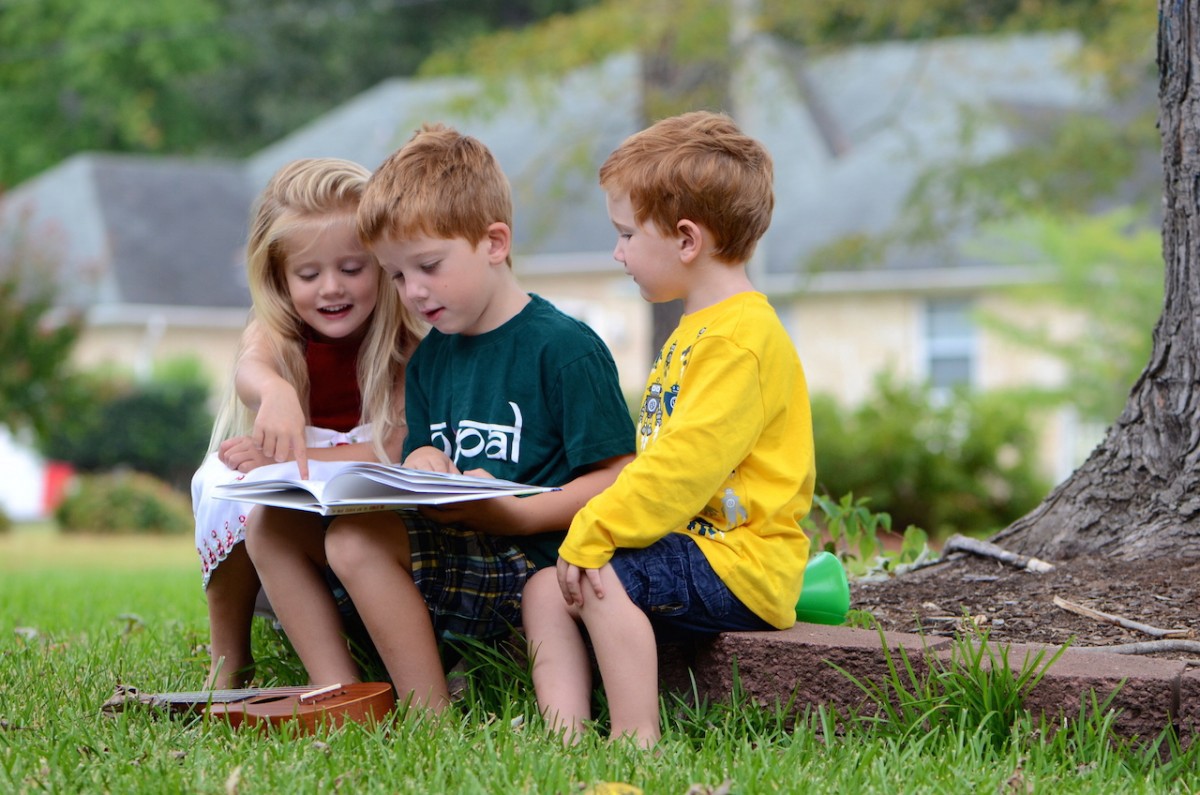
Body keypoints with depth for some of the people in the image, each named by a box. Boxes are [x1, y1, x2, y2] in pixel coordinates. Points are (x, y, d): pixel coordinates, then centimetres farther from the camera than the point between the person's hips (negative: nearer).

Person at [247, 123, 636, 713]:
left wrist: (515, 515, -22)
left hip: (522, 565, -8)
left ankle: (431, 717, -17)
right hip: (445, 554, 8)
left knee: (356, 537, -29)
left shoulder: (565, 348, -7)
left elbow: (617, 481, -10)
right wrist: (422, 462, -3)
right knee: (271, 526, -2)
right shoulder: (428, 359, 18)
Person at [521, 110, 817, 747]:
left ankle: (635, 744, -23)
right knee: (547, 587, 0)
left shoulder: (741, 339, -16)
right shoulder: (697, 331, 20)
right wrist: (593, 531, 11)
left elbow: (686, 463, -25)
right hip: (694, 541, 10)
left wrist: (590, 537, -23)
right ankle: (565, 741, -12)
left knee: (600, 580, -27)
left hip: (739, 563, -10)